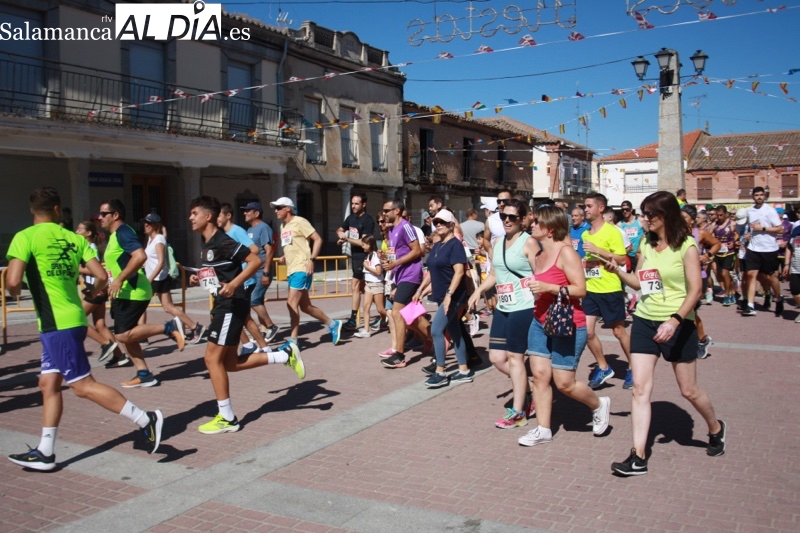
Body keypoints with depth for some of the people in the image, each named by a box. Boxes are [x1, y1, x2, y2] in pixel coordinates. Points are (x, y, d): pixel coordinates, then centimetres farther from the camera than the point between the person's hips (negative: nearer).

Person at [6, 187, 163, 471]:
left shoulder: (25, 237, -8)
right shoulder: (73, 238, 7)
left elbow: (13, 281, -18)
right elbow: (101, 276, 1)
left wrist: (14, 291, 5)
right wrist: (93, 293, 22)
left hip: (56, 324, -7)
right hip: (71, 319, 7)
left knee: (83, 385, -4)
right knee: (48, 384, 14)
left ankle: (145, 420, -6)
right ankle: (44, 453, 20)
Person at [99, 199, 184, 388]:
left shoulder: (123, 232, -15)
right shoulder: (115, 235, 17)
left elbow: (140, 256, -30)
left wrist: (120, 279, -28)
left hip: (133, 292, -10)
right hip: (125, 292, 10)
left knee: (123, 335, -12)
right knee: (125, 335, 10)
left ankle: (169, 327, -9)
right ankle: (144, 375, 13)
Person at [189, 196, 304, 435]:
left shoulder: (223, 242, -16)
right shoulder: (206, 244, 12)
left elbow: (255, 261, -21)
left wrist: (233, 284, -29)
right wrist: (199, 278, 10)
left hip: (232, 305, -10)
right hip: (222, 305, 10)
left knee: (212, 358, -5)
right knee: (229, 362, 10)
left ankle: (227, 418, 5)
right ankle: (284, 354, 16)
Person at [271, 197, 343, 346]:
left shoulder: (299, 222, -8)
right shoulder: (283, 226, 17)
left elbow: (318, 239, -11)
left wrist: (312, 259, -20)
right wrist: (285, 257, 9)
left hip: (302, 269, -9)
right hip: (291, 270, 9)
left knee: (292, 303, -12)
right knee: (305, 306, 11)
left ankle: (293, 340, -6)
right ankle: (333, 324, 25)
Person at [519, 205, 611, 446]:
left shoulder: (565, 252, -14)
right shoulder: (536, 255, 9)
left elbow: (580, 289, -19)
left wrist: (547, 287, -25)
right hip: (540, 322, 7)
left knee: (564, 383, -1)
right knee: (539, 374, 3)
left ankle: (599, 405, 27)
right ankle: (543, 430, 13)